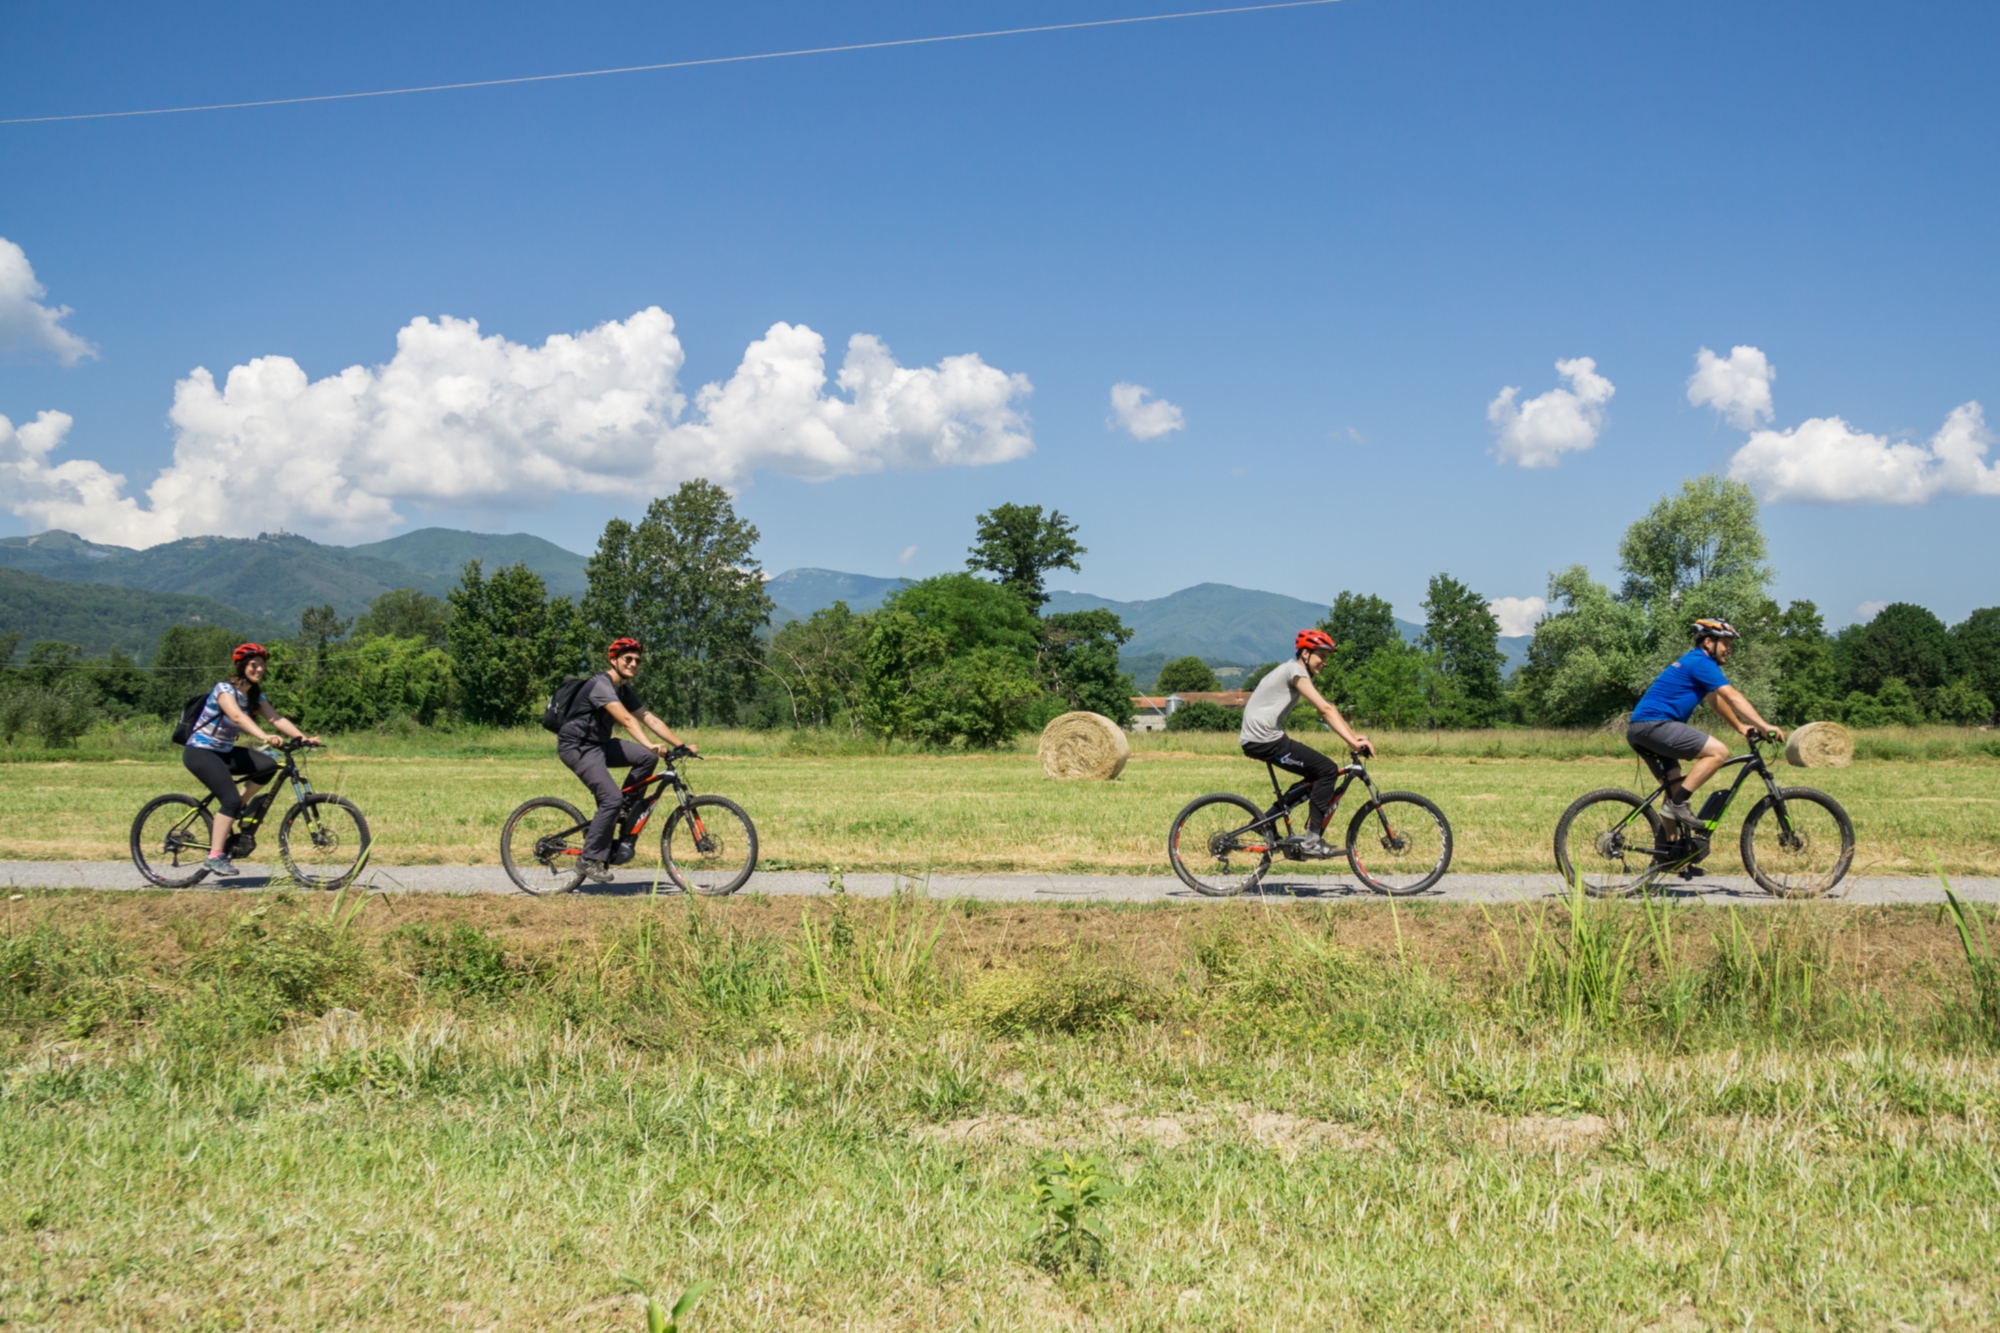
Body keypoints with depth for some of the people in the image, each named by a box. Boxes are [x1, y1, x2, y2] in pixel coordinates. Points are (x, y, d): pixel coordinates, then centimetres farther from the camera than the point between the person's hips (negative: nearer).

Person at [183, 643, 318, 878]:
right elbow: (237, 716, -37)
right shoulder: (224, 689, -19)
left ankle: (228, 814, 0)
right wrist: (264, 737, -52)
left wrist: (303, 737, -21)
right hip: (199, 752, -8)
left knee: (268, 765, -14)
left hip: (224, 752, 8)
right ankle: (215, 857, -16)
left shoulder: (255, 696, 5)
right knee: (231, 799, -23)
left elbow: (275, 718, -6)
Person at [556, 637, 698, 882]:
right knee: (611, 799, -21)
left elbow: (649, 719, 4)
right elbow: (626, 719, -34)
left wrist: (681, 745, -5)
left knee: (647, 758, -9)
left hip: (599, 744, 9)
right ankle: (591, 859, -9)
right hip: (577, 747, -9)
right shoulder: (600, 685, -20)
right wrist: (650, 744, -46)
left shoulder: (623, 689, 9)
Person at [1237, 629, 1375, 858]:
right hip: (1264, 739, -10)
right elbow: (1325, 710, -22)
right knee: (1328, 770, -11)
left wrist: (1354, 737, 7)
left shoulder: (1299, 673, 20)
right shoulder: (1295, 670, -12)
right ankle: (1311, 840, -10)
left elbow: (1326, 711, 17)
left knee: (1317, 775, 17)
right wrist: (1353, 742, -27)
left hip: (1256, 740, 10)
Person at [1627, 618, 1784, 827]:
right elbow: (1733, 697, -14)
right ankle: (1678, 803, -14)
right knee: (1718, 751, -14)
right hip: (1654, 724, -11)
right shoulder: (1702, 662, -7)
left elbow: (1716, 700, 33)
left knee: (1674, 785, 22)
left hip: (1639, 728, 11)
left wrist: (1741, 726, 27)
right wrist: (1764, 726, -15)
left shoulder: (1694, 661, 25)